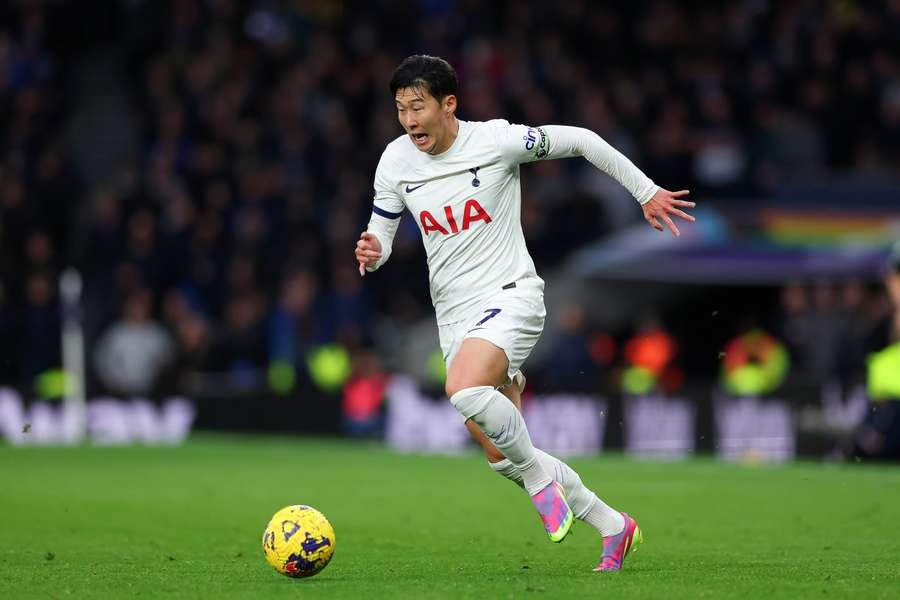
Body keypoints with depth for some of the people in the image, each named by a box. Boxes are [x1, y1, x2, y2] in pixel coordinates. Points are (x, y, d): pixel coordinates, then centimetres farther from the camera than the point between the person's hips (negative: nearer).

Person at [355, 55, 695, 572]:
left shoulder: (496, 140, -12)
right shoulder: (397, 161, 0)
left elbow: (579, 141, -1)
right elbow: (381, 234, 9)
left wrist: (647, 191, 4)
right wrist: (371, 252, -16)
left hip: (511, 296, -6)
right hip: (455, 315, 6)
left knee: (464, 389, -35)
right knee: (502, 458, 5)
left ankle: (538, 475, -11)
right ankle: (613, 525, 22)